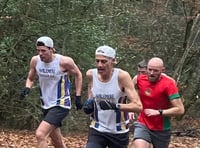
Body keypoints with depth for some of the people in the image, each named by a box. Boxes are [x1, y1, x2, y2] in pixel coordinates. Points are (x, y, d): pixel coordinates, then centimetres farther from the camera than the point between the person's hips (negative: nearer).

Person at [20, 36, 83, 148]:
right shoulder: (35, 61, -4)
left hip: (61, 105, -6)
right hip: (46, 106, 7)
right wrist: (27, 88, -8)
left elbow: (78, 75, 0)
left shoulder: (64, 61, -18)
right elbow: (30, 78, 14)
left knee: (40, 135, -23)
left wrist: (78, 97, -1)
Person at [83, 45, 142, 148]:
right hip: (97, 130, 2)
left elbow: (138, 106, -23)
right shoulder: (91, 74, -7)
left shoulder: (122, 76, -18)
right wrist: (89, 103, -2)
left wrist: (115, 106, -36)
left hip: (119, 133, -1)